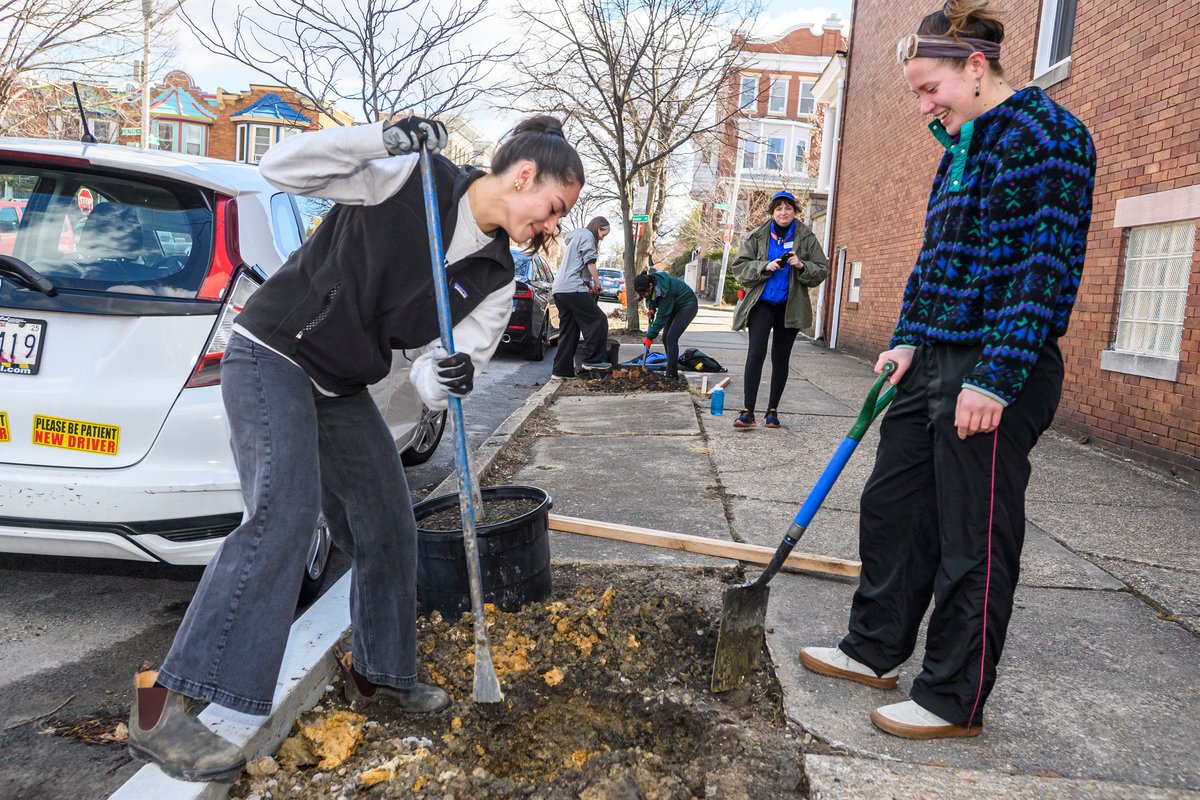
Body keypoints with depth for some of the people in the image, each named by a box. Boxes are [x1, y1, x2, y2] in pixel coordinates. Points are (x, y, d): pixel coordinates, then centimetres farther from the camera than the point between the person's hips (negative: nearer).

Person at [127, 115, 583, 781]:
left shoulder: (495, 277, 0)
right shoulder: (408, 177, -14)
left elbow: (433, 362, -4)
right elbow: (282, 168, -16)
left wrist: (445, 379, -28)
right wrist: (383, 138, -25)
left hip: (343, 389, 7)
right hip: (272, 355, -7)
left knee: (389, 525, 9)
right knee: (285, 509, -23)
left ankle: (377, 673, 31)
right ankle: (161, 705, -15)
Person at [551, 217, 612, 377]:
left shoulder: (574, 236, 31)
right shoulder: (587, 235, 1)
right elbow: (590, 262, -8)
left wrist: (588, 283, 25)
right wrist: (597, 284, 2)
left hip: (559, 289, 10)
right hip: (573, 288, -10)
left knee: (569, 330, 8)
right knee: (598, 320, -5)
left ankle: (562, 369, 5)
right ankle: (593, 359, -6)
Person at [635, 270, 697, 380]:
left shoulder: (663, 289, -36)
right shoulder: (649, 282, -15)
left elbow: (662, 316, -29)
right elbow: (650, 298, 8)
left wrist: (650, 337, -25)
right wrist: (651, 308, -15)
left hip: (688, 305, -9)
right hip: (674, 306, 9)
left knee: (671, 338, -18)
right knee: (665, 338, 4)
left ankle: (672, 374, -19)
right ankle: (673, 367, 15)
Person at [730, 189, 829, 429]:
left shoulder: (806, 238, 3)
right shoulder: (757, 236, 1)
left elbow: (823, 270, 4)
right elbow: (740, 266, -1)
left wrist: (802, 266, -16)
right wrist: (765, 266, -17)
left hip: (790, 306, 2)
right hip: (762, 302, -2)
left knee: (780, 359, 8)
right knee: (756, 352, -15)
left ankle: (772, 410, 20)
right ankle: (747, 411, -15)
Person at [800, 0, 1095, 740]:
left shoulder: (1046, 134, -11)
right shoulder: (962, 147, 17)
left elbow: (1047, 265, -18)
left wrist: (994, 379, -22)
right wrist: (907, 341, 9)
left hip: (997, 373, -9)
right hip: (933, 364, 10)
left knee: (974, 542, 2)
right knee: (891, 508, 15)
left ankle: (954, 702, 18)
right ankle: (875, 651, 32)